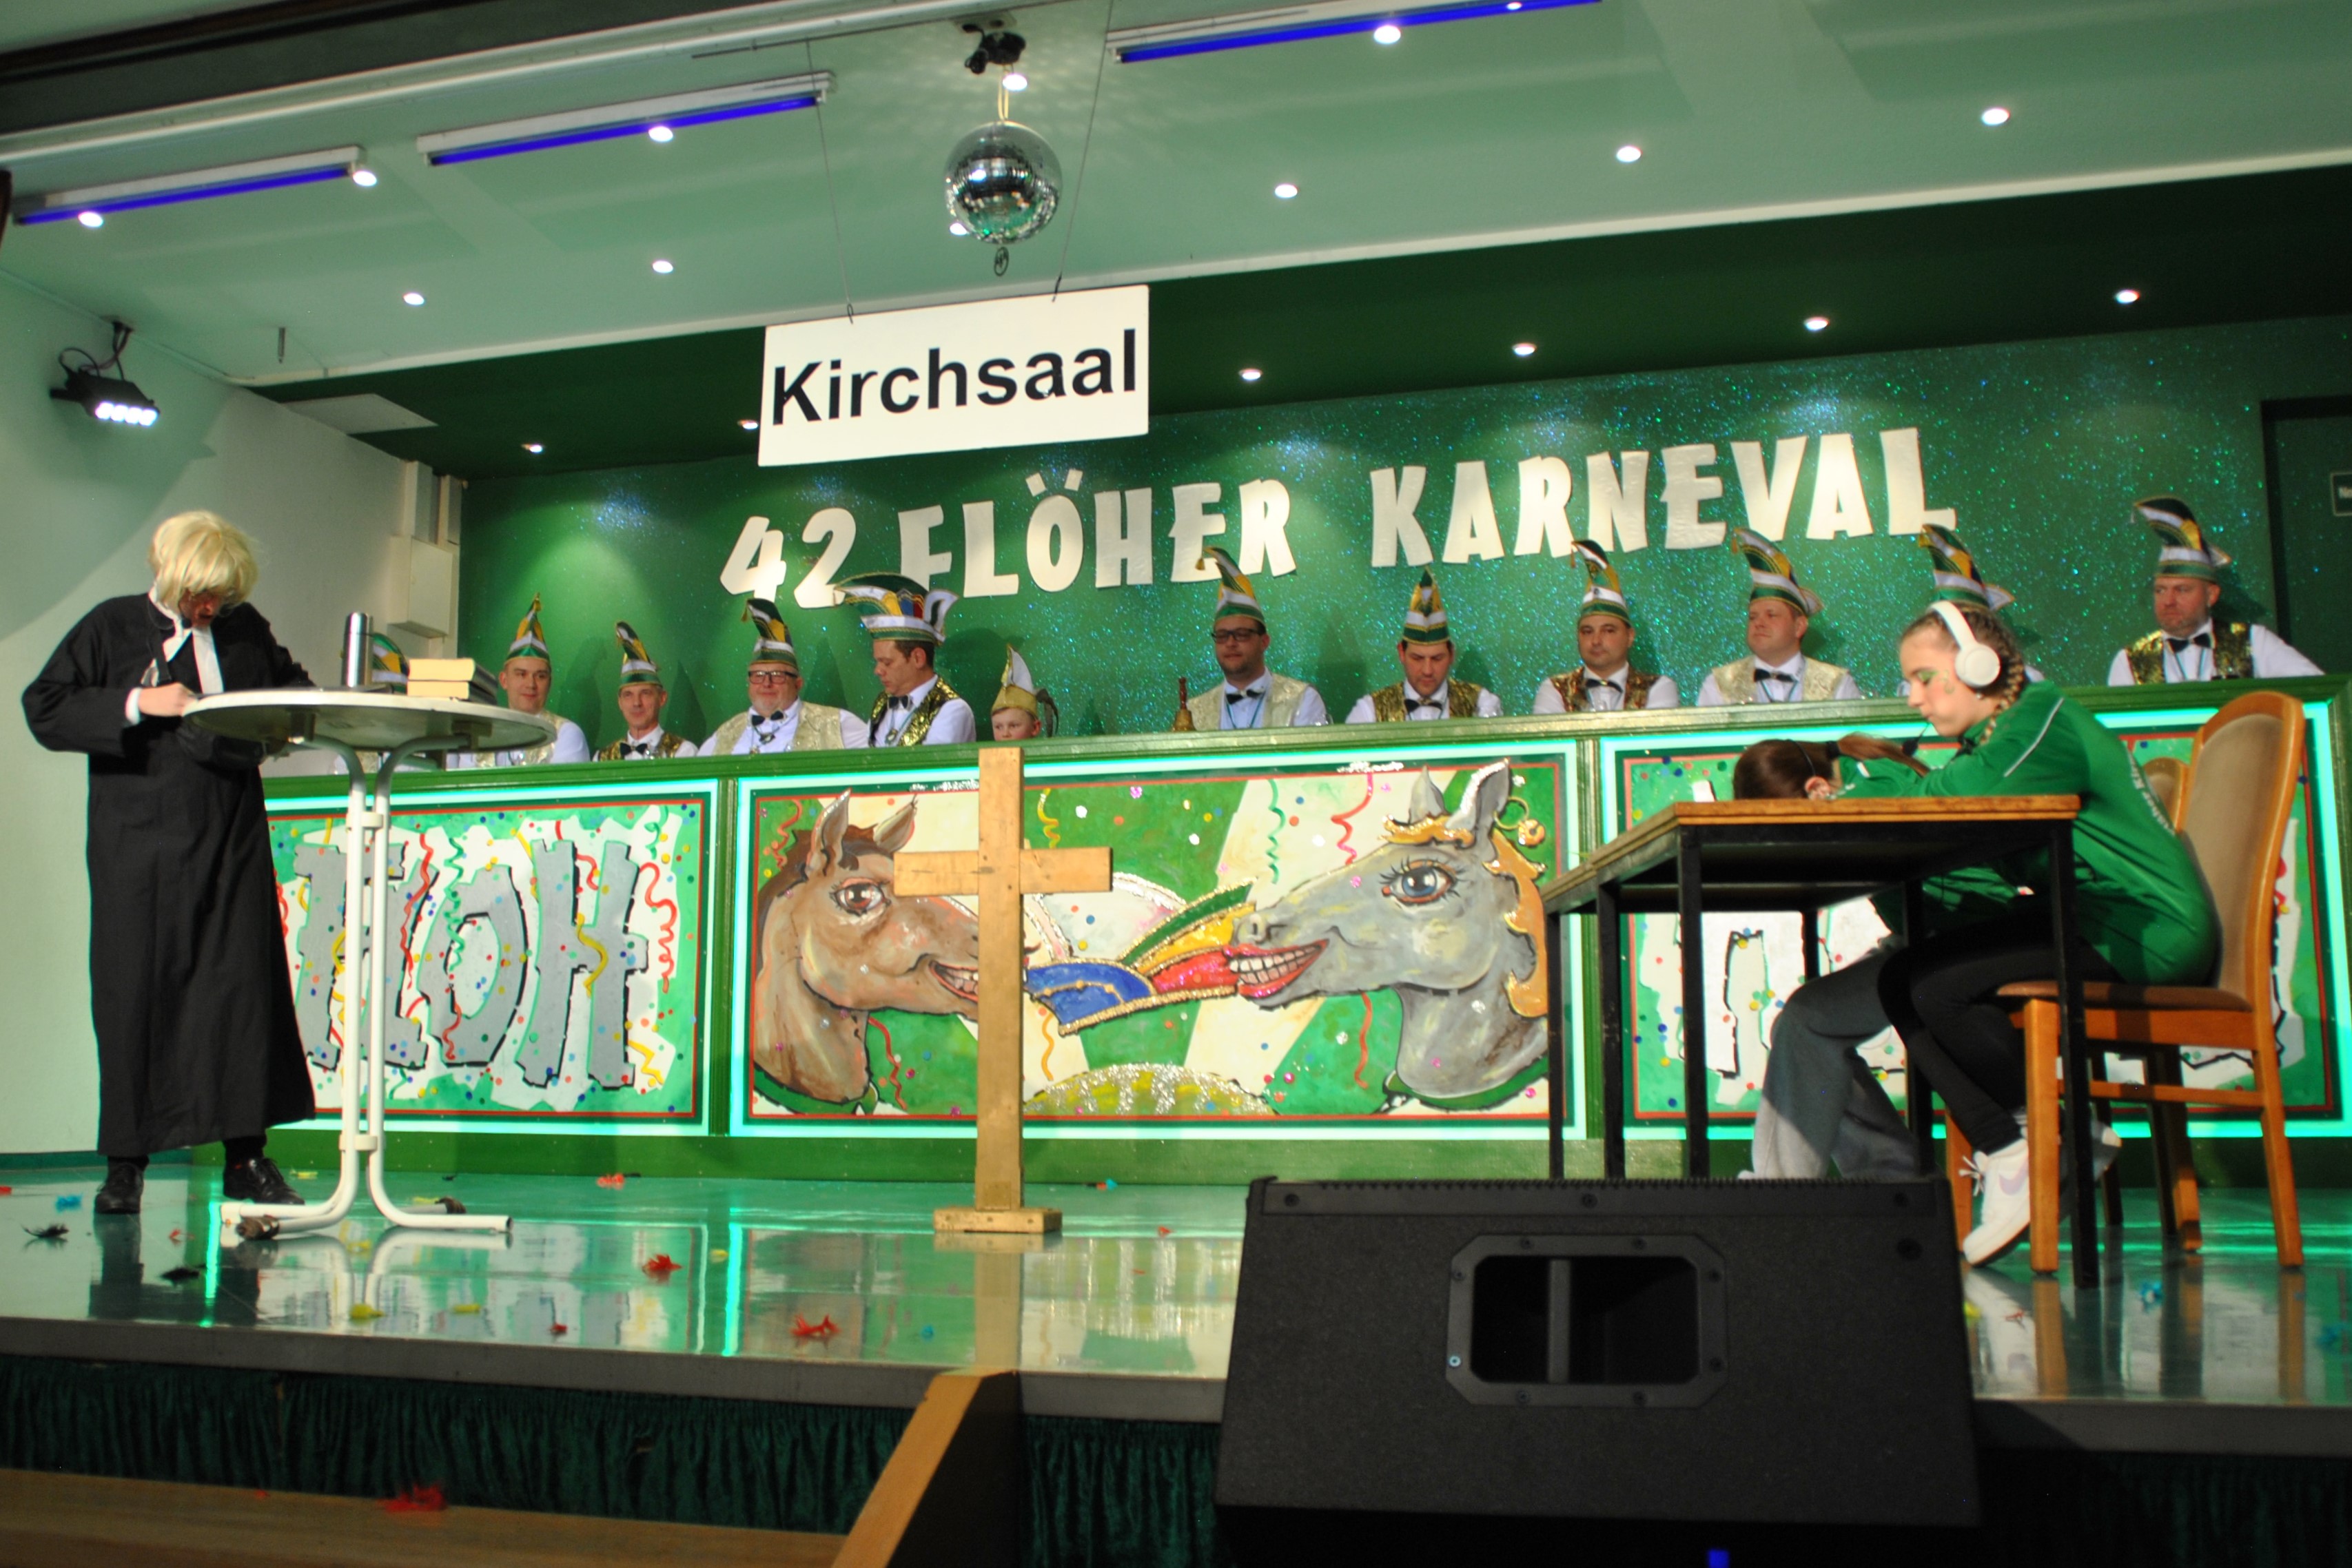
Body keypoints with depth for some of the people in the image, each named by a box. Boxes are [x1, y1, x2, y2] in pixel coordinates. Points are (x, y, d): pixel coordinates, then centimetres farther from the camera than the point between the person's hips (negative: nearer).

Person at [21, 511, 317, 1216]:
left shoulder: (246, 628, 12)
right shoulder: (112, 626, 3)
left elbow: (287, 686, 28)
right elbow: (45, 709, -2)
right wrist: (135, 704, -14)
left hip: (232, 839, 3)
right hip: (140, 846, -2)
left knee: (244, 986, -1)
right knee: (133, 993, 1)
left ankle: (246, 1157, 5)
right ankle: (125, 1164, 12)